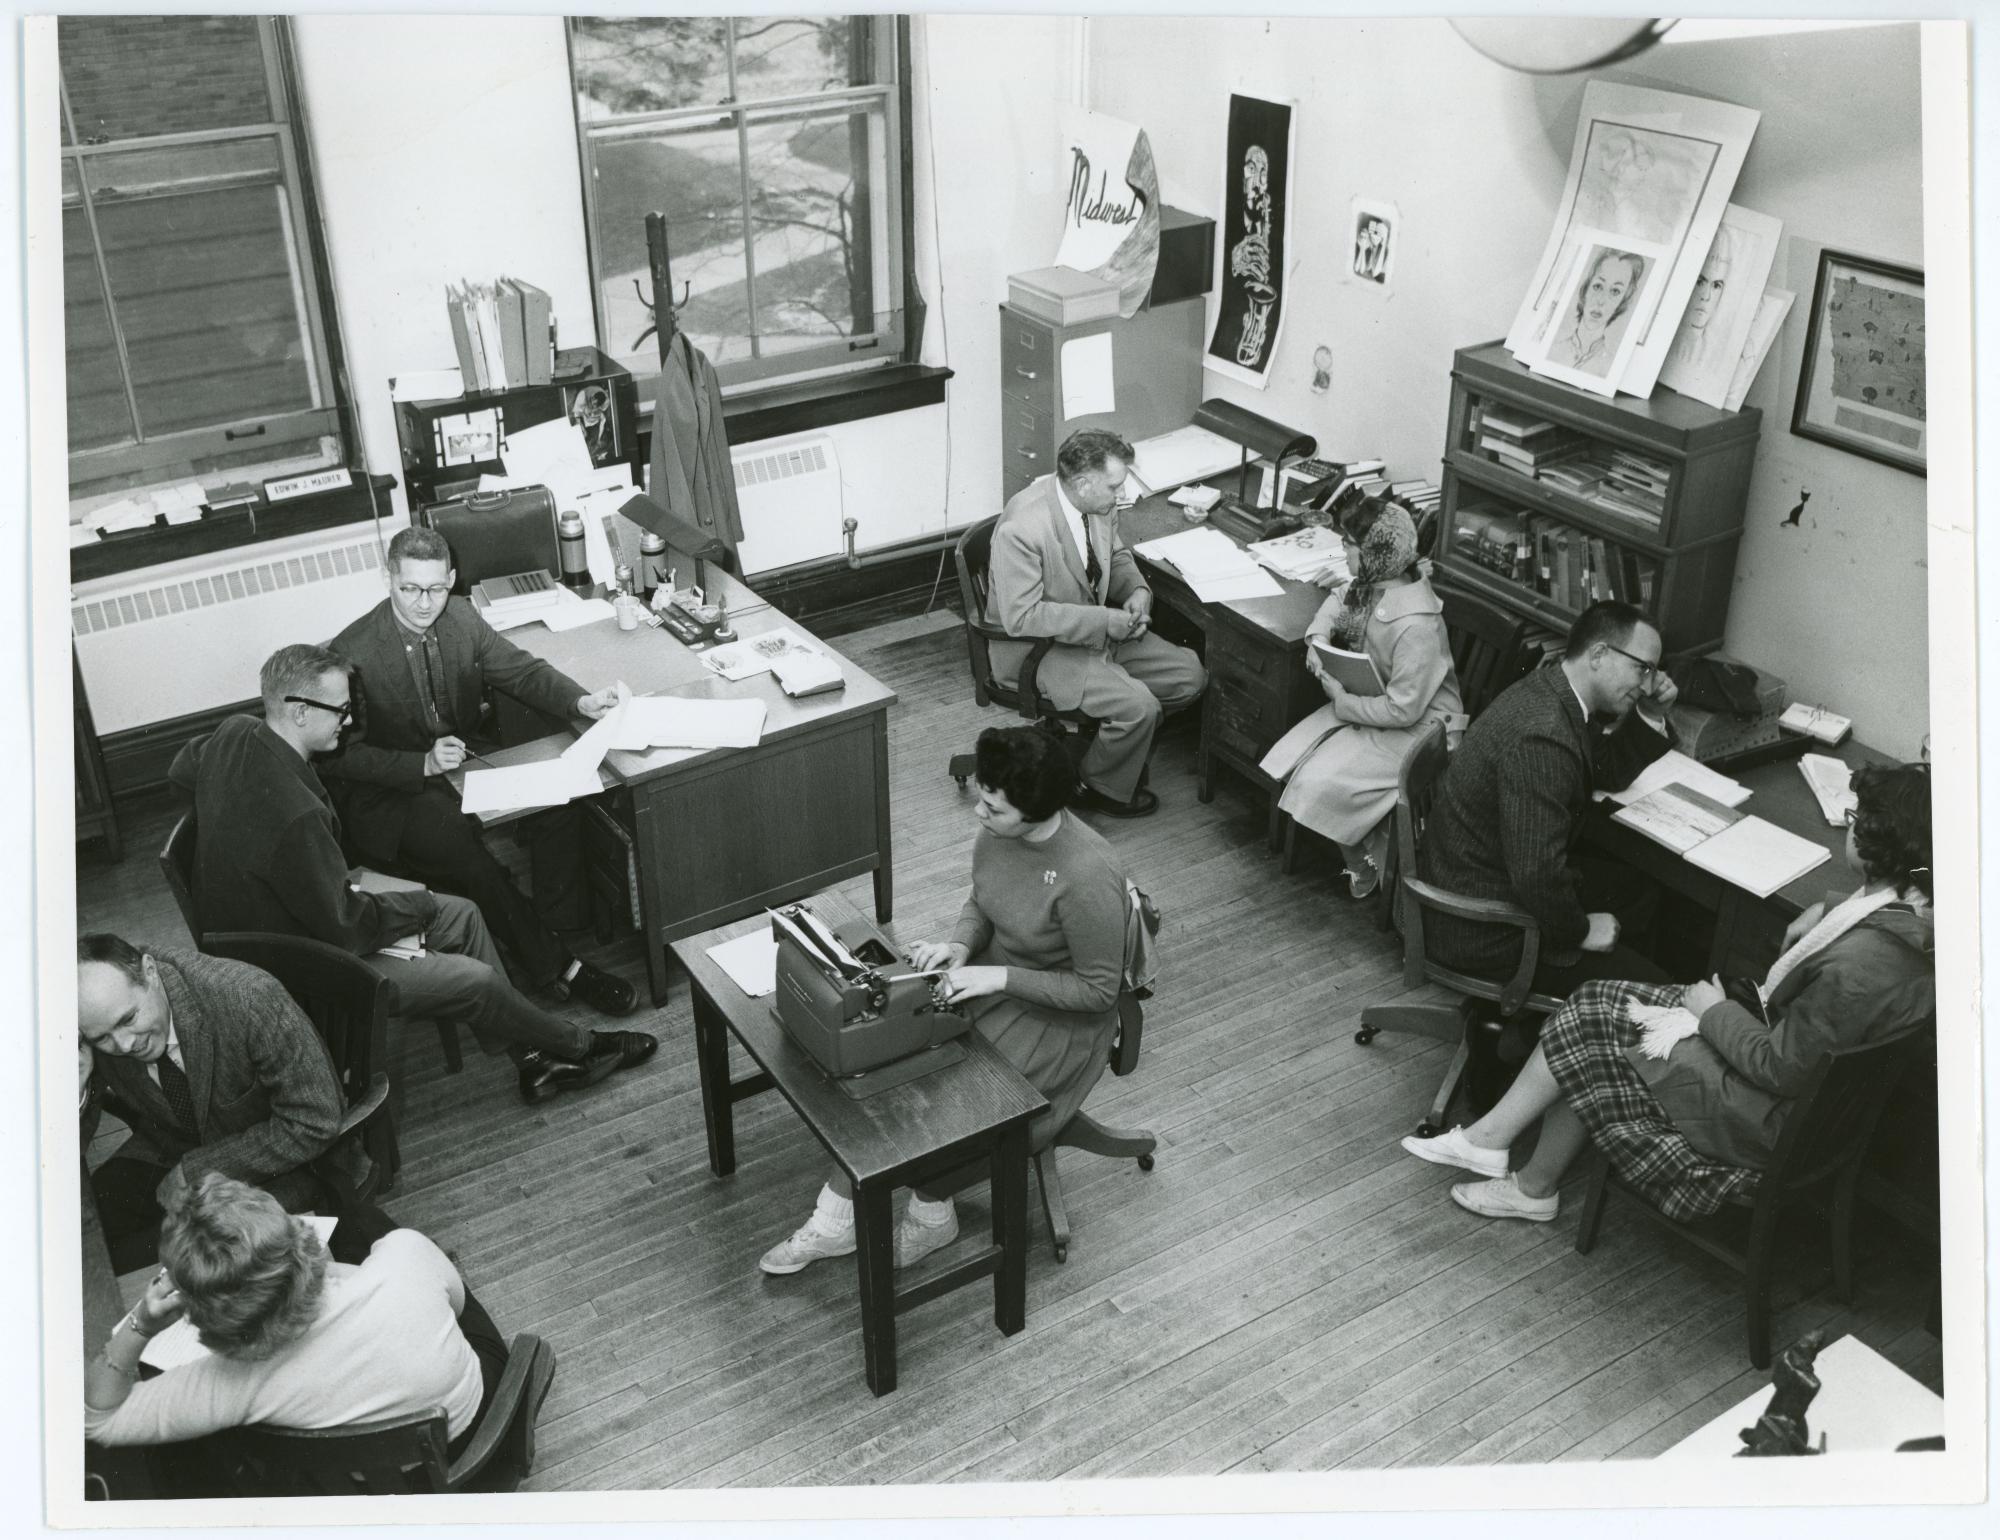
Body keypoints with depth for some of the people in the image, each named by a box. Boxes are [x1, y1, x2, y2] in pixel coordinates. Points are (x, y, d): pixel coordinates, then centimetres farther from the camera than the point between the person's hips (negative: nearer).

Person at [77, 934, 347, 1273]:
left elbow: (313, 1125, -25)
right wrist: (72, 1088, -29)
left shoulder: (248, 998, -32)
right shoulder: (88, 1040, -17)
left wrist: (193, 1173, -20)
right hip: (166, 1153, 5)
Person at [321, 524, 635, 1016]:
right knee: (469, 859, -31)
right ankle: (555, 968, -19)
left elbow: (521, 670, 7)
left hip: (467, 760, 6)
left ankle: (564, 928, -6)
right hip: (389, 792, -6)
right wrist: (424, 764, -26)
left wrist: (580, 701, -13)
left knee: (558, 801, -18)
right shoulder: (353, 653, -19)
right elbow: (342, 754, -15)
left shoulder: (462, 618, -2)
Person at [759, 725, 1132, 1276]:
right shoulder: (997, 830, -10)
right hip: (991, 976, 7)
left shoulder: (1087, 877, -31)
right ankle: (836, 1219, -1)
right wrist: (959, 945, -12)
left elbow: (1099, 990, -21)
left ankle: (932, 1214, 13)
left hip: (1059, 1019, -7)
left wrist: (999, 977, -25)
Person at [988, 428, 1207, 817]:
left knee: (1189, 676, 0)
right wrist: (1104, 621, -28)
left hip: (1100, 629, 8)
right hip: (1041, 649, -8)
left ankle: (1119, 737, 18)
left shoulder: (1099, 504, -5)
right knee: (1140, 706, -23)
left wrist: (1138, 589, -7)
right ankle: (1104, 790, 4)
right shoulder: (1021, 528, -30)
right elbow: (1021, 617, -29)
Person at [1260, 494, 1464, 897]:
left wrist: (1342, 702, -18)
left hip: (1417, 728, -9)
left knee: (1321, 784, -20)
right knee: (1288, 759, -5)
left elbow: (1404, 709, -28)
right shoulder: (1372, 584, -6)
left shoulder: (1416, 625, -31)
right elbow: (1338, 599, 19)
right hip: (1367, 702, 9)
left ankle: (1363, 862, 8)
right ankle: (1364, 850, 9)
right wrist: (1317, 637, -1)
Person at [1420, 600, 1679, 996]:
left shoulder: (1550, 691, 2)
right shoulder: (1541, 740, -30)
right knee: (1650, 989, -9)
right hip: (1481, 933, -11)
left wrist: (1651, 717, 3)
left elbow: (1610, 773, 18)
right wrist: (1581, 930, -15)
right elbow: (1537, 877, -32)